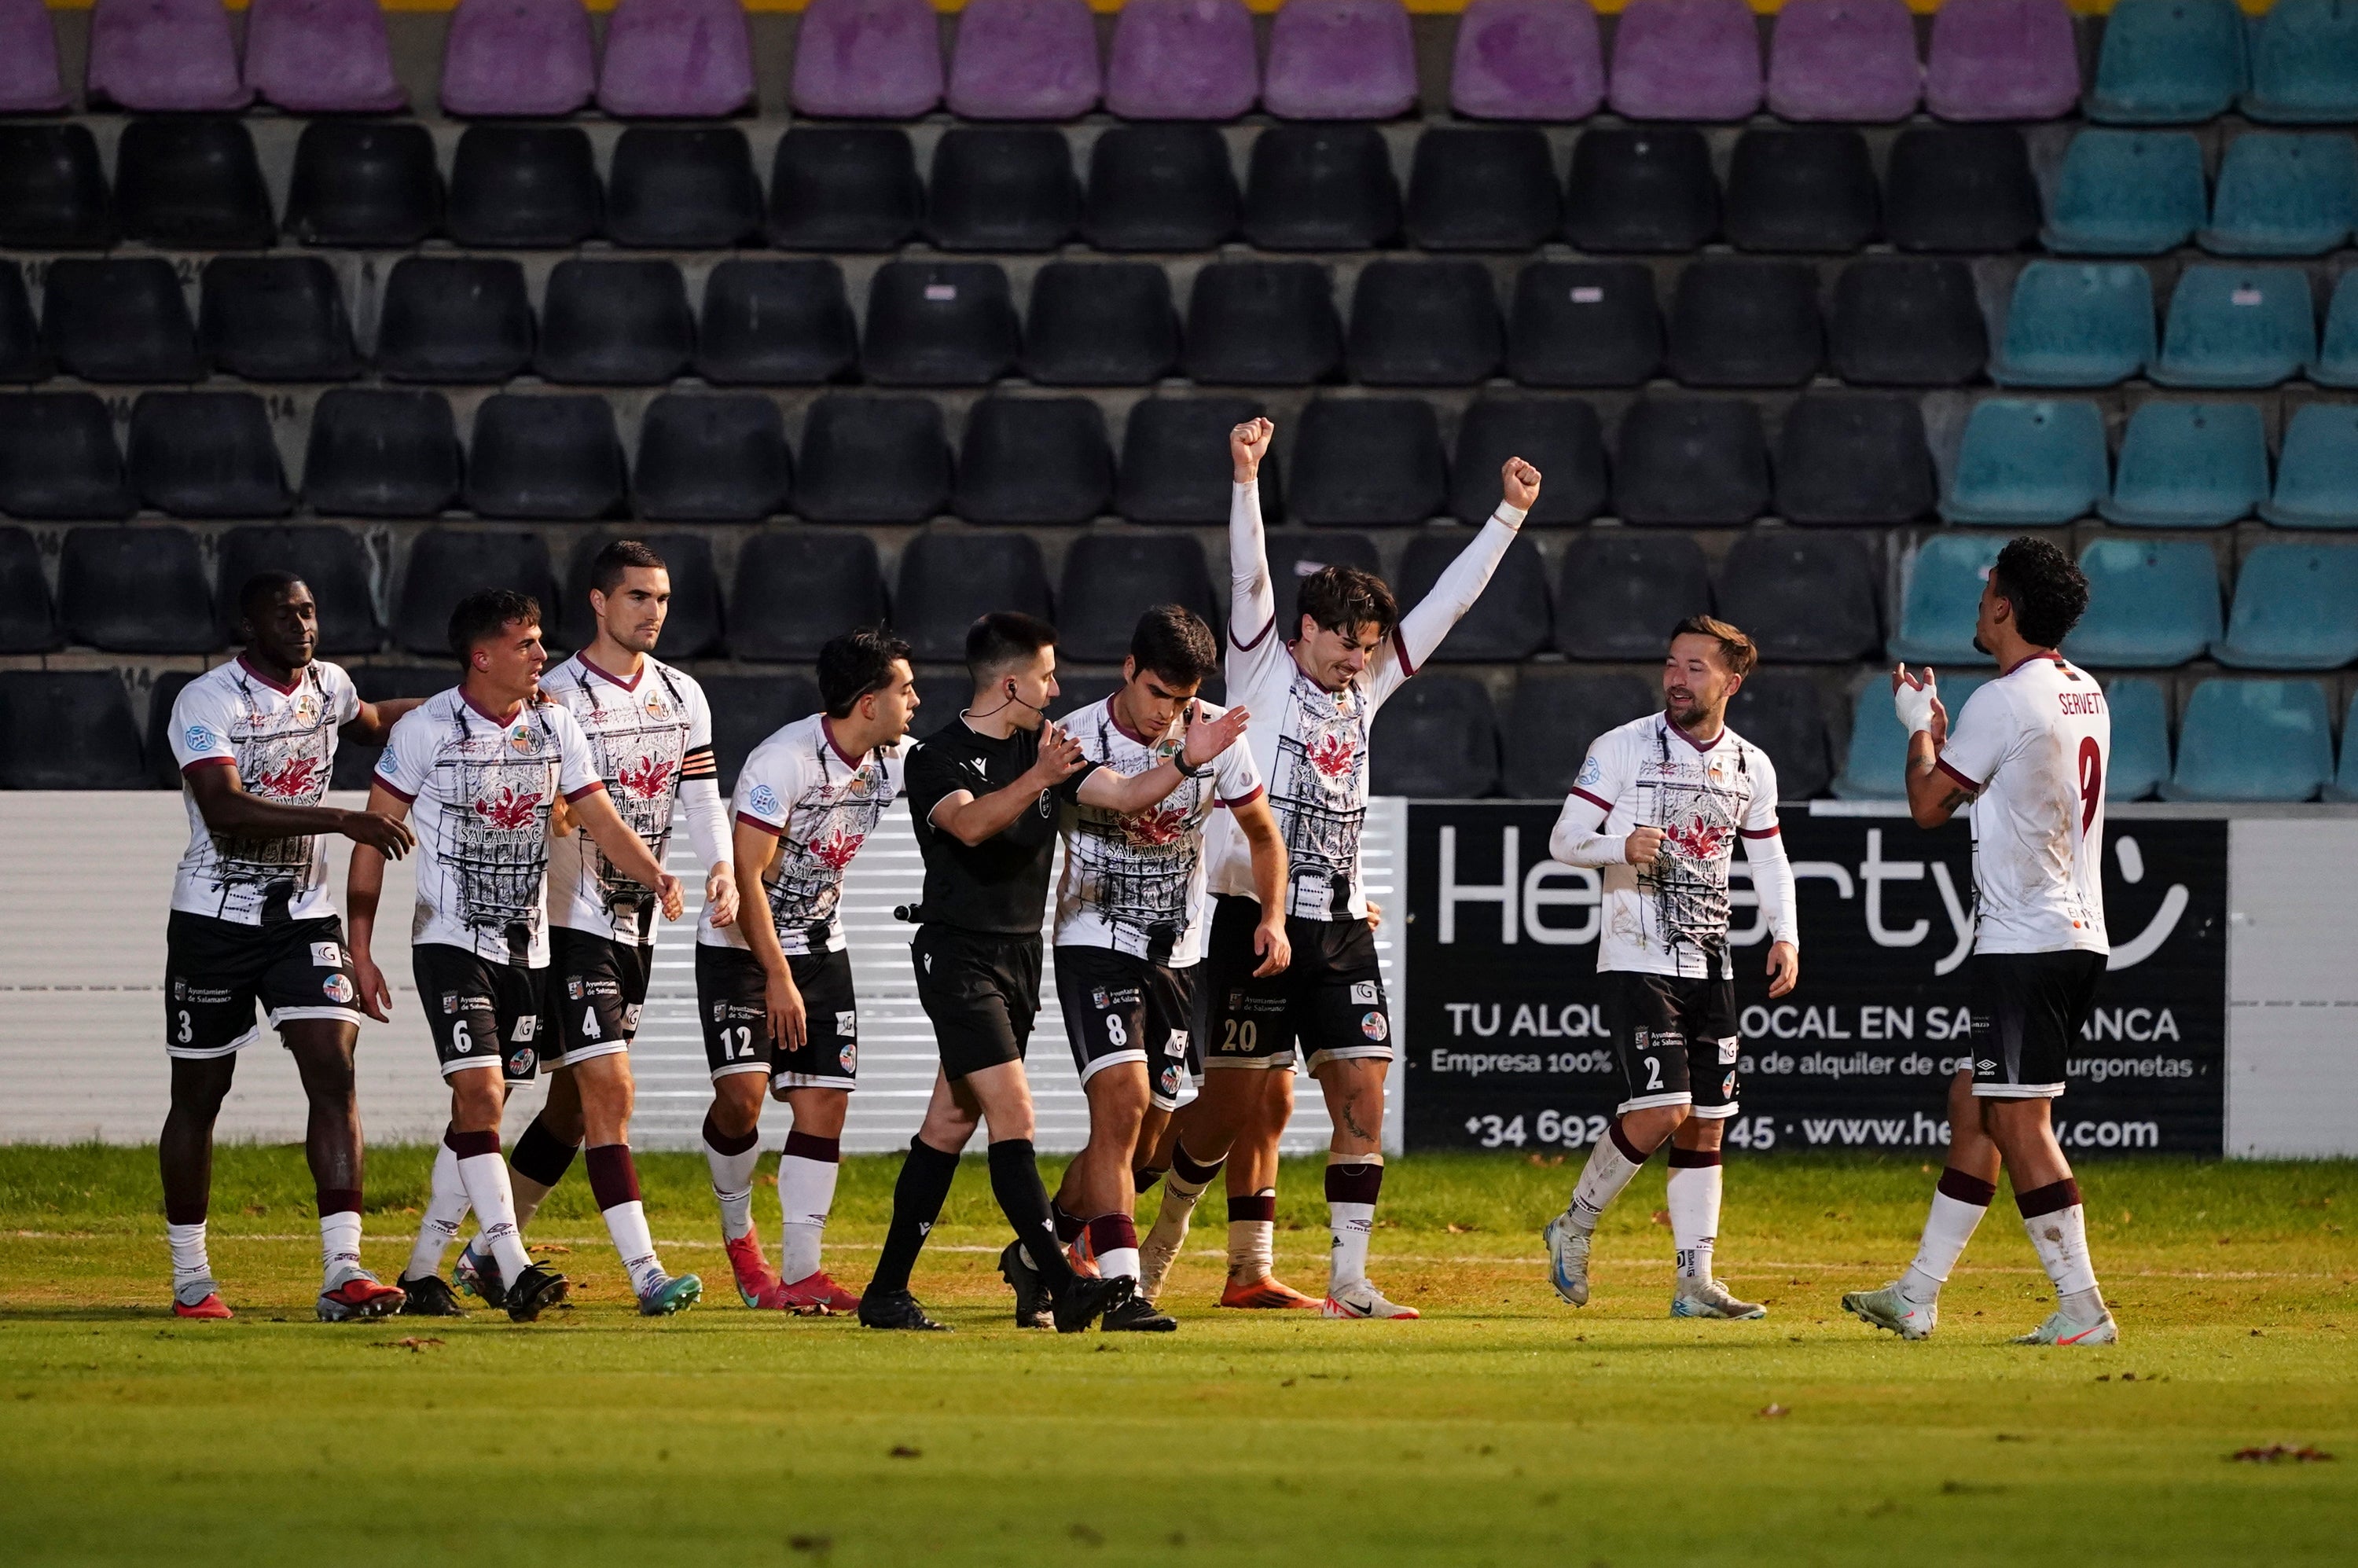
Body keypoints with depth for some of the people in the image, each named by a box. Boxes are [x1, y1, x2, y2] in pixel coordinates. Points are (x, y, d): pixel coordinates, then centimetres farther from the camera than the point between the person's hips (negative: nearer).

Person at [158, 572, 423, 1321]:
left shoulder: (326, 686, 5)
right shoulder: (207, 700, -16)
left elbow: (371, 721, 31)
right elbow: (226, 811, -30)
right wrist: (343, 822, -36)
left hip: (303, 918, 4)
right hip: (214, 919, -4)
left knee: (334, 1075, -12)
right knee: (198, 1096, 6)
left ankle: (343, 1273, -18)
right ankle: (190, 1279, 21)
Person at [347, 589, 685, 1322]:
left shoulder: (554, 727, 5)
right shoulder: (425, 730, -8)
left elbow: (603, 822, 4)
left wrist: (655, 876, -17)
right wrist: (360, 952, -8)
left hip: (526, 948, 5)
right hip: (450, 942, -5)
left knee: (480, 1110, 7)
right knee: (478, 1095, -17)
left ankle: (422, 1273, 16)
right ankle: (514, 1270, -23)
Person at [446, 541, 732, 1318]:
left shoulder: (682, 695, 10)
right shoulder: (556, 698, -11)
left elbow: (701, 795, 11)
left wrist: (722, 867, -5)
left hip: (638, 925, 7)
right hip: (572, 924, -7)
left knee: (573, 1103, 11)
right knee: (609, 1091, -14)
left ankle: (484, 1254, 22)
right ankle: (646, 1273, -18)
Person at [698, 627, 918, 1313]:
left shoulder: (890, 763, -2)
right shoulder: (784, 761, -24)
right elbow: (746, 878, -23)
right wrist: (777, 978, -24)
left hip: (821, 949, 6)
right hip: (740, 947, -6)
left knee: (825, 1103, -2)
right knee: (741, 1093, -18)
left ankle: (801, 1273, 2)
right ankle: (738, 1229, 9)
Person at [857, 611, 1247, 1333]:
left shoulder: (1042, 745, 11)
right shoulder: (937, 759, -12)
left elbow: (1123, 795, 7)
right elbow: (970, 823, -30)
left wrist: (1186, 761, -9)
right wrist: (1036, 781, -45)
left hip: (1020, 953, 8)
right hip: (959, 954, -8)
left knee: (951, 1124, 9)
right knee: (1012, 1112, -17)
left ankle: (887, 1292, 14)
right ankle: (1062, 1285, -26)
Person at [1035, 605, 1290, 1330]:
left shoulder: (1216, 736, -3)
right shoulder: (1074, 740, -12)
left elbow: (1262, 833, 12)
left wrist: (1274, 918, 0)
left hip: (1176, 954, 5)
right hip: (1094, 944, -5)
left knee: (1142, 1127, 8)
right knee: (1123, 1099, -22)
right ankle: (1121, 1286, -25)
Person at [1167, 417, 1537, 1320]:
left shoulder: (1366, 688, 16)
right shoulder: (1262, 671, 3)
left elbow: (1448, 601, 18)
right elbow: (1249, 576, -11)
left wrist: (1510, 515, 14)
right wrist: (1246, 480, -24)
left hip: (1341, 926, 5)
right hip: (1256, 916, -5)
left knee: (1363, 1095, -5)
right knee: (1241, 1103, -1)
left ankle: (1349, 1283, -4)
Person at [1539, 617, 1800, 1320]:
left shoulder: (1751, 767, 8)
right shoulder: (1623, 748, -6)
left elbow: (1768, 859, 20)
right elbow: (1564, 839, -6)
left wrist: (1785, 937, 5)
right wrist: (1622, 847, -27)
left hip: (1711, 965, 6)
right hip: (1638, 962, -6)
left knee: (1704, 1123, 5)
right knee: (1661, 1110, -17)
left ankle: (1695, 1282, 9)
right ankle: (1573, 1228, 4)